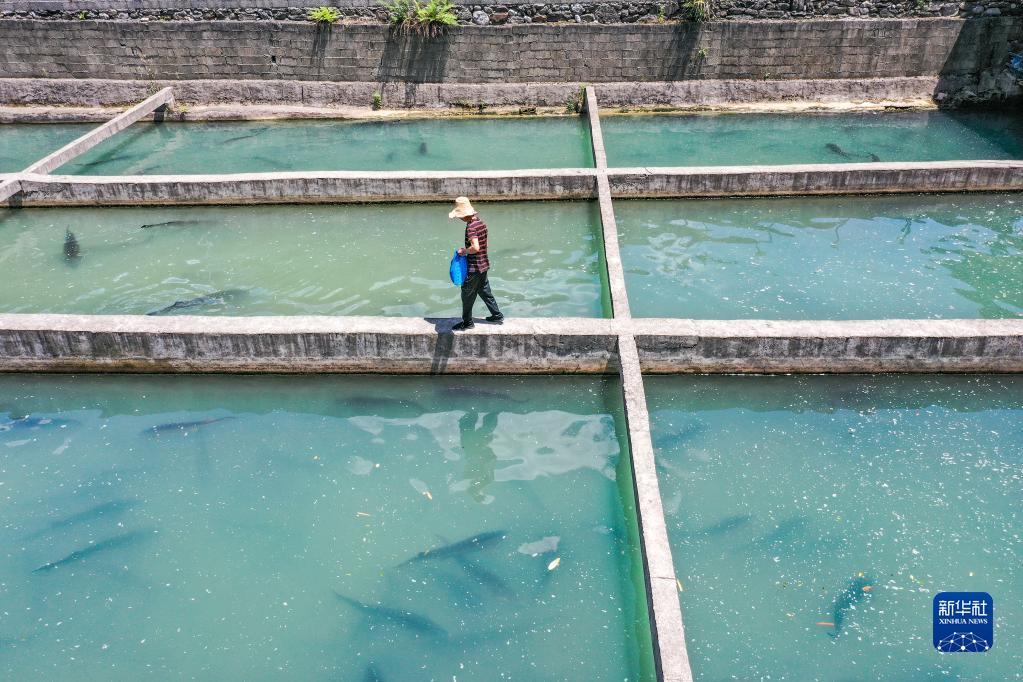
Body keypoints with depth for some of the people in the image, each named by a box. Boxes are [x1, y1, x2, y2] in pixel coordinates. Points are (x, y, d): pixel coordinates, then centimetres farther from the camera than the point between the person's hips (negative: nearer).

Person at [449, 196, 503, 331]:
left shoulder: (470, 226, -22)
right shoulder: (481, 223, 6)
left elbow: (475, 247, -32)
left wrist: (464, 251, -16)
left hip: (474, 267, -9)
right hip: (484, 264, 9)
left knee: (467, 295, 5)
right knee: (484, 291, 22)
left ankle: (467, 322, 16)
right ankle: (497, 316, 28)